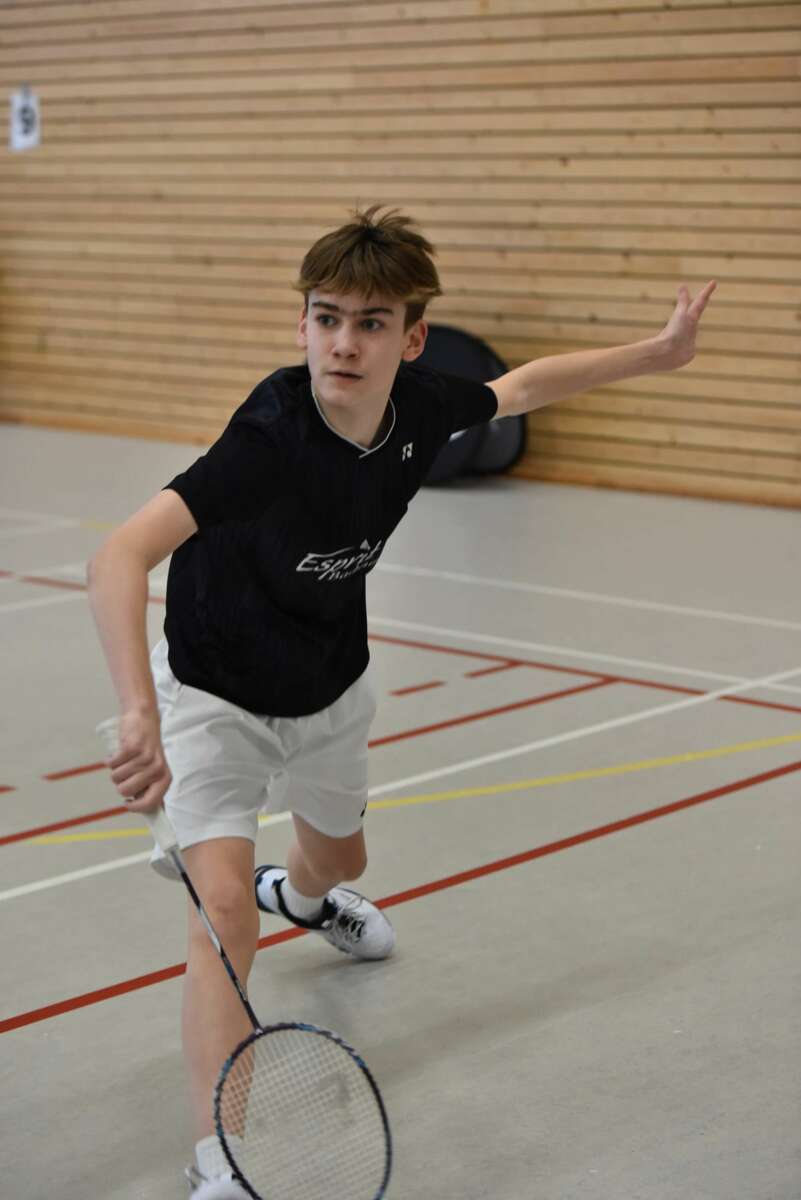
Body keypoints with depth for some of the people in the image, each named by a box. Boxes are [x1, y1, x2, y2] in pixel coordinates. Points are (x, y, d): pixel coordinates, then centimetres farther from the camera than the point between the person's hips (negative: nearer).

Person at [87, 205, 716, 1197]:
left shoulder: (419, 406, -19)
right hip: (215, 696, -6)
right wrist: (141, 717, -62)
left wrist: (657, 352, 9)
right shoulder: (270, 436, -38)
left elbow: (522, 385, 5)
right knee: (224, 910, -25)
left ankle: (301, 893, 71)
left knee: (339, 858, 32)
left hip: (330, 690, 7)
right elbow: (118, 558, -49)